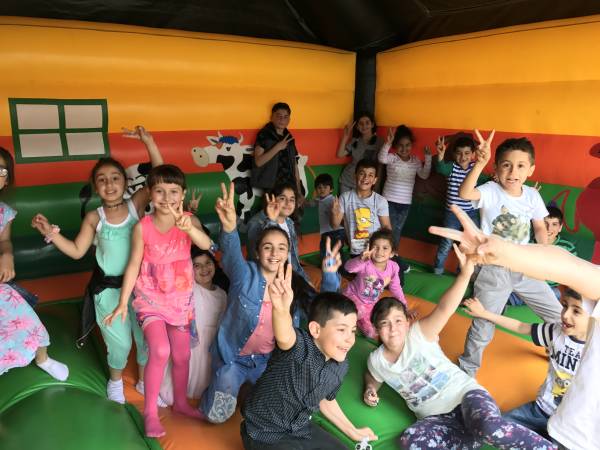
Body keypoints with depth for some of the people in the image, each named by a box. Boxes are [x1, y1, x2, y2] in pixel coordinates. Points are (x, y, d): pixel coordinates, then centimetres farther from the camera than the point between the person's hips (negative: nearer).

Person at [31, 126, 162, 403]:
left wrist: (149, 143, -24)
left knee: (146, 337, 12)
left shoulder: (136, 204, -7)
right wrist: (51, 232, -11)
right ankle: (115, 380, 40)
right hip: (107, 288, 0)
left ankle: (144, 381, 39)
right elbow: (77, 251, 0)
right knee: (120, 342, 8)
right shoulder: (94, 218, -5)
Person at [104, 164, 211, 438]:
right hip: (150, 298, -2)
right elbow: (134, 265, -6)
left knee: (182, 355, 13)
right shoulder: (142, 226, -13)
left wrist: (187, 227, -51)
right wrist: (123, 303, -5)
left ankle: (180, 402, 37)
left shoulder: (189, 220, -12)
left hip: (181, 298, 2)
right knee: (160, 351, -18)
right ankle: (150, 410, 4)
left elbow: (206, 244, -31)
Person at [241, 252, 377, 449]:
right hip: (265, 434, -7)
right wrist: (282, 309, -77)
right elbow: (284, 337, -56)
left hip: (301, 429, 7)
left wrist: (353, 432, 20)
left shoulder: (340, 366, -7)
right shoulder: (301, 346, -30)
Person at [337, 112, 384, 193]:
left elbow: (380, 166, -5)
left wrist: (376, 186, -7)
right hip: (347, 181, 3)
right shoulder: (354, 140, 4)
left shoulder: (379, 142, -6)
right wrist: (345, 136, -7)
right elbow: (340, 154, -2)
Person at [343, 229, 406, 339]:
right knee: (361, 312, -37)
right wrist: (361, 259, -69)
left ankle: (357, 320, 22)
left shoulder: (393, 267, -14)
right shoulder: (366, 263, -28)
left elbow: (396, 288, 2)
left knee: (373, 334, -4)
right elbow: (349, 267, -49)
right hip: (353, 296, -4)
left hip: (371, 303, 4)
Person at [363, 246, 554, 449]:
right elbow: (373, 376, 26)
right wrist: (370, 389, 2)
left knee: (491, 428, -38)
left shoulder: (418, 334, -11)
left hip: (464, 394, -4)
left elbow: (443, 310, -30)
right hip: (436, 418, 4)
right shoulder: (376, 361, 1)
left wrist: (465, 274, -46)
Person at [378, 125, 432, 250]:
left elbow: (424, 175, 3)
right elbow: (381, 158, -30)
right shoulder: (392, 158, -9)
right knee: (389, 228, 2)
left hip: (405, 202, 4)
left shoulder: (415, 160, 5)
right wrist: (388, 142, -44)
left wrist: (428, 158, -5)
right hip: (390, 200, -4)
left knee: (398, 229, 15)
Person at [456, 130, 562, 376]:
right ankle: (467, 370, 30)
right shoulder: (490, 191, -18)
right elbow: (464, 193, -40)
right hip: (494, 271, -5)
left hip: (525, 269, 5)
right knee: (483, 329, 4)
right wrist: (480, 163, -53)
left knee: (559, 317, 16)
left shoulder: (533, 195, -4)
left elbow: (540, 228, 12)